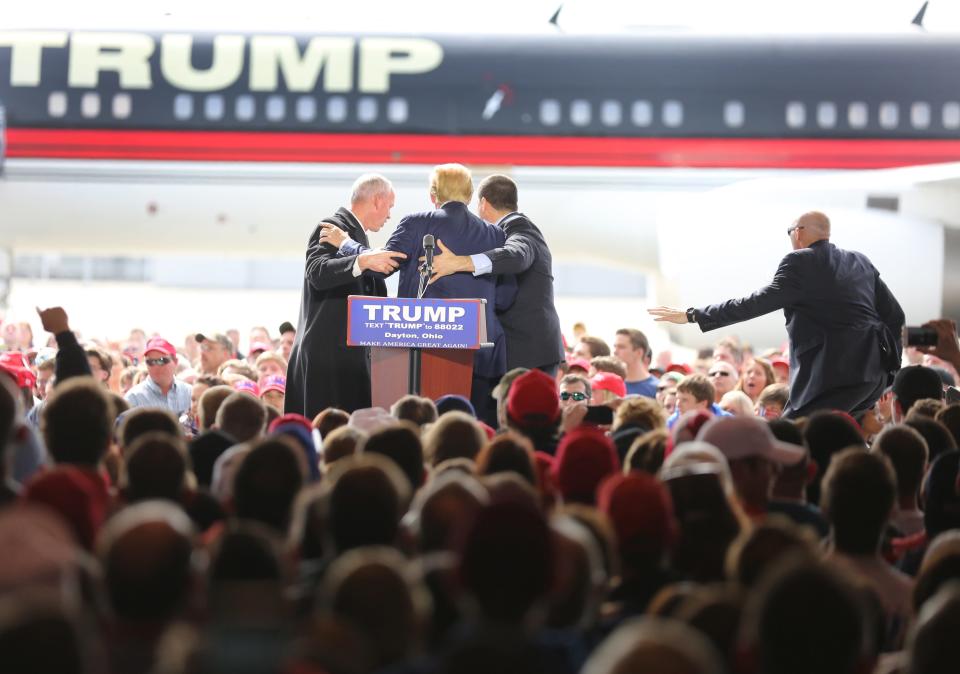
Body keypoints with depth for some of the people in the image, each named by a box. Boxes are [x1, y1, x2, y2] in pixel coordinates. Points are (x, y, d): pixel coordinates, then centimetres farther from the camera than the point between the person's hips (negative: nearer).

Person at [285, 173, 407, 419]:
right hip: (329, 351, -10)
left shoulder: (354, 231, 22)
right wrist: (362, 261, -38)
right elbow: (317, 272, -26)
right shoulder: (332, 228, -8)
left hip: (350, 351, 10)